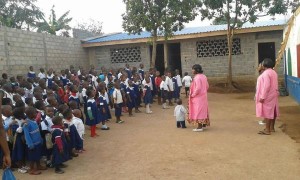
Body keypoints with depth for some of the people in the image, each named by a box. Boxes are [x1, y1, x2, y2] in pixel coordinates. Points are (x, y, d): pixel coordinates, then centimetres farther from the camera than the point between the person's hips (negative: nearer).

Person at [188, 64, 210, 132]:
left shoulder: (197, 77, -20)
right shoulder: (204, 76, 9)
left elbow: (198, 88, -26)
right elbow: (207, 86, 13)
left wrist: (193, 95, -15)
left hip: (198, 97, -9)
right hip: (203, 96, 9)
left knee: (198, 111, -4)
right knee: (203, 110, 16)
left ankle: (200, 127, -1)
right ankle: (204, 124, 25)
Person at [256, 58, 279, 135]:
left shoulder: (266, 73, -19)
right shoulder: (273, 72, 12)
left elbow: (266, 86, -25)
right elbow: (273, 85, 16)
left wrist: (262, 97, -23)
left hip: (267, 96, -10)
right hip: (273, 95, 10)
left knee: (267, 111, -5)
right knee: (272, 111, 14)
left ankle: (267, 130, -1)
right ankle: (272, 128, 23)